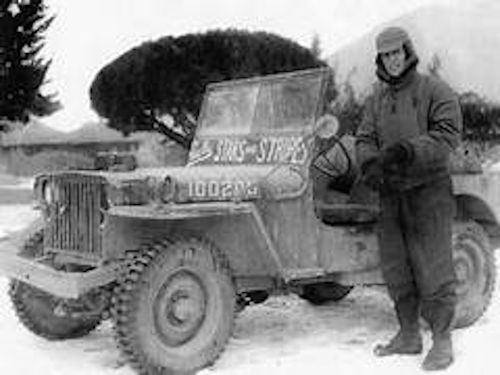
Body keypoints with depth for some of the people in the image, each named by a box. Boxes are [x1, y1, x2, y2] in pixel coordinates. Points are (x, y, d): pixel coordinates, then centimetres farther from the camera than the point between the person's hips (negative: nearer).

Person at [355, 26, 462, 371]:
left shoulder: (435, 91, -5)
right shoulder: (377, 98, 13)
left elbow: (448, 135, -15)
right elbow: (364, 139, 8)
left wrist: (407, 149, -29)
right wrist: (369, 163, -15)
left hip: (428, 191, -6)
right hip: (390, 193, 6)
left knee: (432, 270, -4)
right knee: (396, 271, 10)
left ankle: (442, 341, 7)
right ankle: (408, 335, 23)